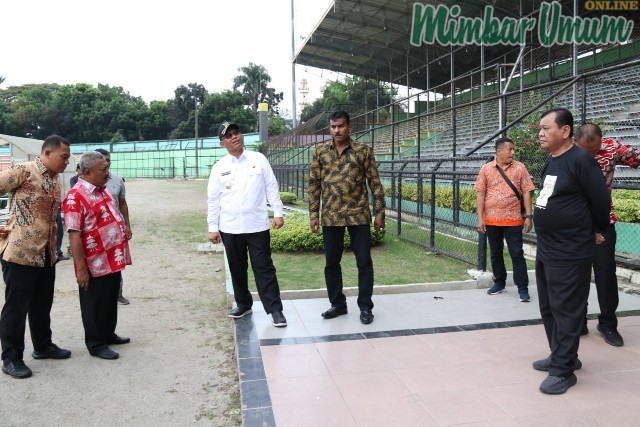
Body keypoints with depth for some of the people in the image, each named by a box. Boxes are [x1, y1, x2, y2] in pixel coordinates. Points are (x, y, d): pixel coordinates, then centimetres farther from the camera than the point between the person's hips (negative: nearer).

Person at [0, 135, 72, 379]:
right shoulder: (23, 171, -12)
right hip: (20, 252, -8)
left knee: (42, 304, 19)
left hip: (46, 254, 8)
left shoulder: (55, 179, 12)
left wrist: (53, 246, 15)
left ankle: (43, 346, 34)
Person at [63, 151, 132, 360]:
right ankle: (96, 344, 19)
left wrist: (120, 253, 21)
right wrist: (81, 268, -22)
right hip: (95, 264, -9)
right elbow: (74, 235, -21)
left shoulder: (102, 190, 10)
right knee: (94, 305, 6)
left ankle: (109, 334, 36)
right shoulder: (76, 197, -18)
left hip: (113, 260, 9)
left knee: (111, 301, 21)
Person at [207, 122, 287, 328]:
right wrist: (212, 227, 3)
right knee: (237, 269, 13)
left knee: (264, 268, 1)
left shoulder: (258, 159, 2)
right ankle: (243, 303, 31)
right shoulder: (219, 167, 3)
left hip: (257, 225, -2)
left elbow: (271, 187, 3)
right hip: (230, 228, 2)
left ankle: (275, 309, 6)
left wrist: (278, 213, -2)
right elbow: (213, 199, 5)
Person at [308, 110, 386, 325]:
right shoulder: (320, 152, 5)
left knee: (364, 261, 2)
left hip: (358, 215, -2)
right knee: (331, 262, 9)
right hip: (331, 216, 2)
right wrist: (313, 214, 2)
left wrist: (380, 213, -1)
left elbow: (375, 183, 2)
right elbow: (314, 184, 6)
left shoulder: (363, 151, 0)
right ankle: (337, 304, 24)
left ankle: (365, 306, 15)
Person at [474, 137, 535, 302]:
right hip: (491, 219, 2)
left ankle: (523, 288, 7)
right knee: (496, 253, 13)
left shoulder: (519, 167, 1)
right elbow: (480, 194, 0)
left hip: (513, 219, -1)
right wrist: (480, 218, -5)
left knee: (517, 254, 1)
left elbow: (526, 193, 0)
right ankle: (499, 282, 28)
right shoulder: (486, 168, 2)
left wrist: (528, 216, -5)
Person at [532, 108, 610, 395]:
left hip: (570, 254, -9)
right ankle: (562, 356, 34)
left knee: (566, 312, 0)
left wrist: (596, 231, 2)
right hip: (546, 251, 9)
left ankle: (563, 370, 11)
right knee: (549, 309, 18)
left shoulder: (580, 160, -15)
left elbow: (600, 200, -12)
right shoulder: (550, 162, 11)